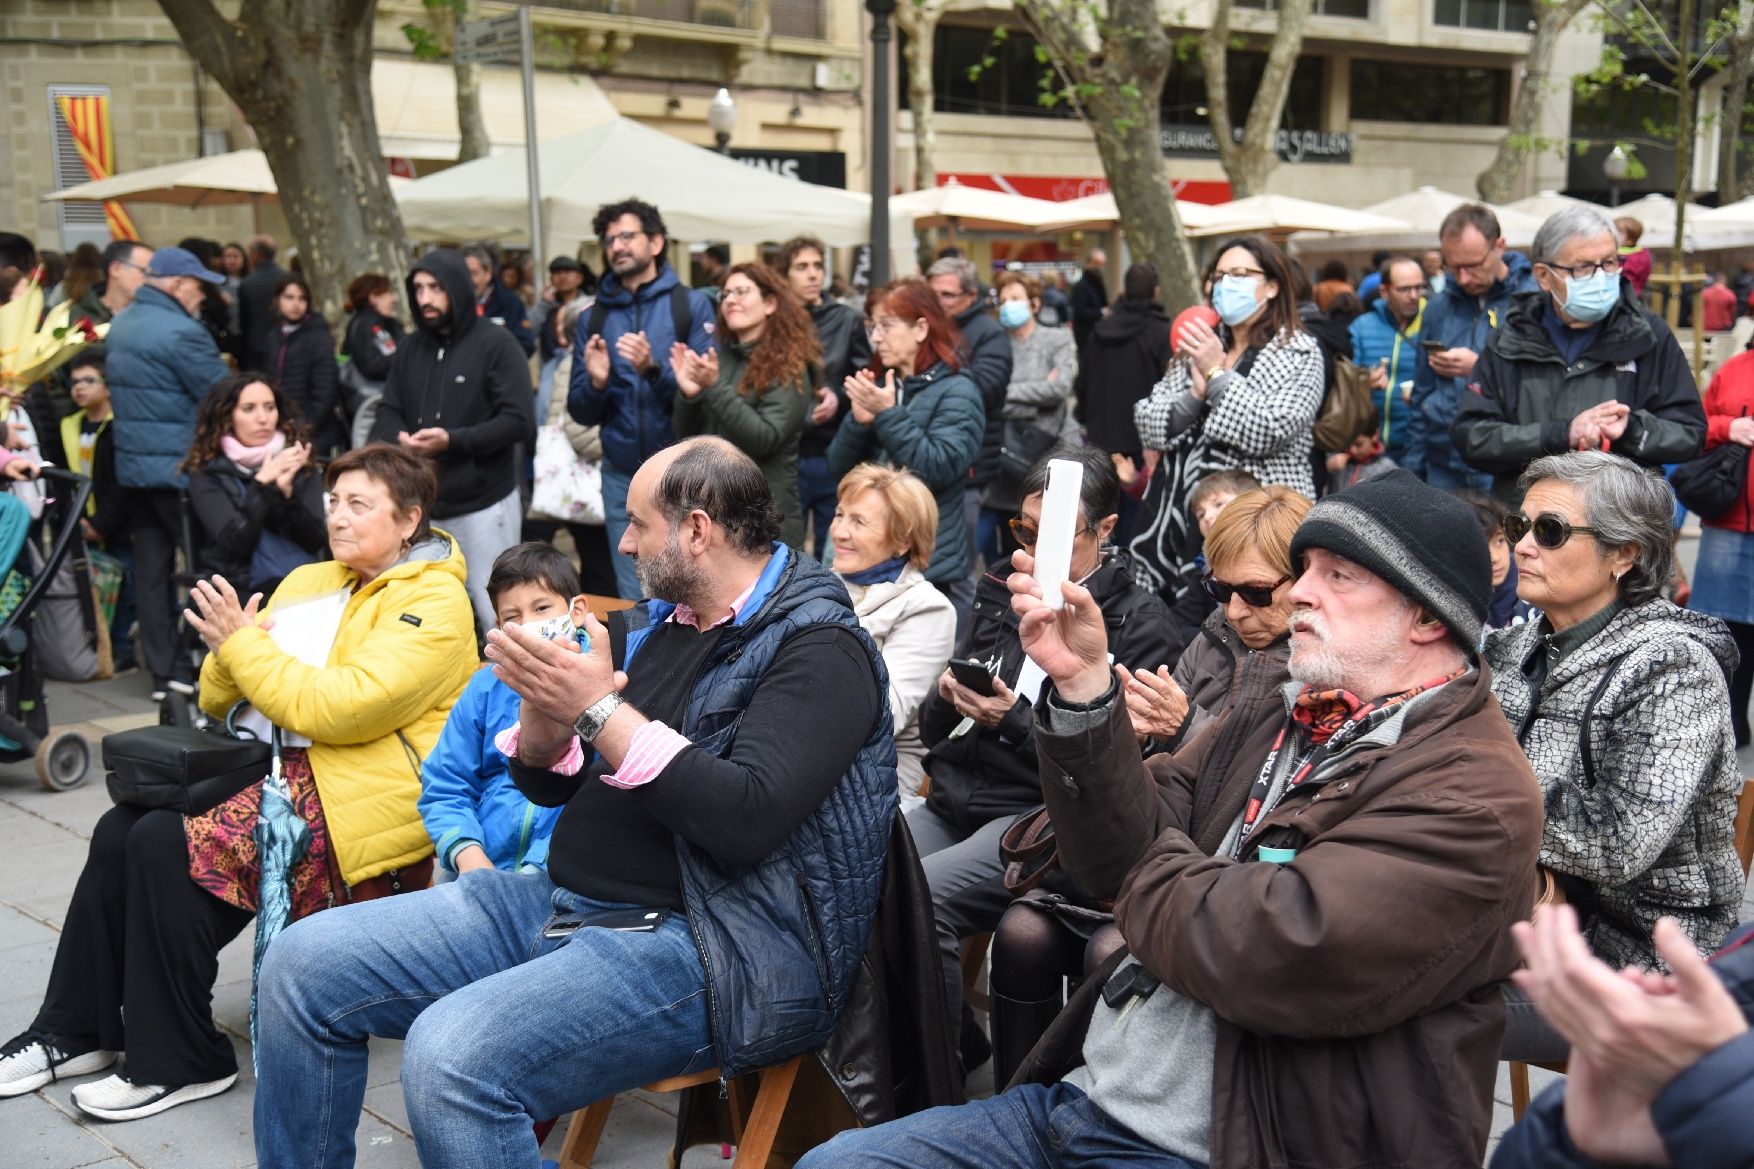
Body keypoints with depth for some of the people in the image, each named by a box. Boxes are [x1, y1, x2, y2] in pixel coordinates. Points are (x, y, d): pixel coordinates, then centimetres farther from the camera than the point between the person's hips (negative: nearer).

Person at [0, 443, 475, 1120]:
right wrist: (230, 648, -6)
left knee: (169, 843, -22)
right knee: (120, 830, -8)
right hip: (288, 767, 8)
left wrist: (243, 645, -14)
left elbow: (340, 708, -22)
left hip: (364, 804, -8)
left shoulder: (432, 603, -9)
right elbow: (220, 702, 16)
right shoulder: (312, 583, 15)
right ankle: (76, 1031, 7)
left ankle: (180, 1063, -8)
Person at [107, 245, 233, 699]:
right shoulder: (180, 332, -17)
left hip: (130, 465, 8)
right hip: (178, 468, -8)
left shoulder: (119, 325, 11)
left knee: (150, 567, 8)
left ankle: (163, 669, 12)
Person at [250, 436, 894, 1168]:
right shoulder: (652, 625, 13)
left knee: (452, 1056, -30)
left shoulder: (818, 648, -11)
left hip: (711, 948, -8)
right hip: (566, 903, 9)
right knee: (303, 964, 1)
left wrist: (600, 710, -23)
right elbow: (547, 783, 14)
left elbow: (747, 819, -25)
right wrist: (545, 713, -9)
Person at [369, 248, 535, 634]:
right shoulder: (409, 349, 12)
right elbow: (388, 413, 10)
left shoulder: (496, 344, -6)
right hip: (422, 507, 6)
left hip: (483, 506, -6)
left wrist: (452, 441, -22)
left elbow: (519, 422, -13)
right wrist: (399, 439, -14)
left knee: (493, 616, -1)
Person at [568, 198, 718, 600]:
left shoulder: (691, 305, -1)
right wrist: (596, 382, -12)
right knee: (633, 600, 10)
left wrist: (654, 370, -23)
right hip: (622, 479, 3)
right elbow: (581, 413, 9)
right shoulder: (595, 318, 9)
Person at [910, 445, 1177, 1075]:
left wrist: (1016, 721, -15)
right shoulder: (1000, 594, 15)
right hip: (953, 802, 6)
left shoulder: (1139, 623, 0)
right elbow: (933, 730, 18)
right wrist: (946, 700, -5)